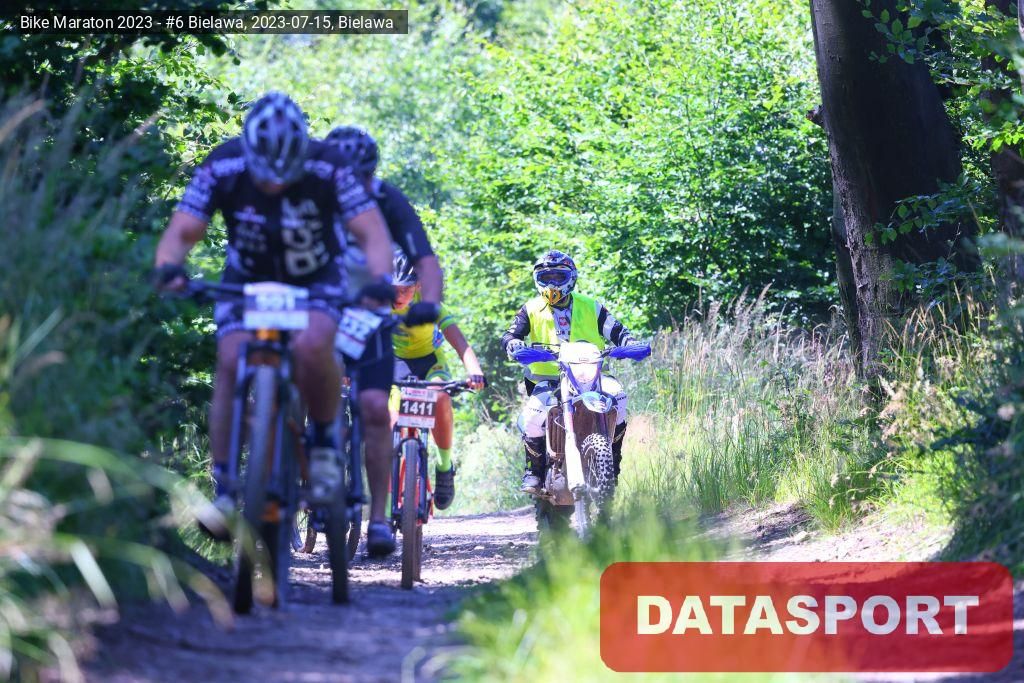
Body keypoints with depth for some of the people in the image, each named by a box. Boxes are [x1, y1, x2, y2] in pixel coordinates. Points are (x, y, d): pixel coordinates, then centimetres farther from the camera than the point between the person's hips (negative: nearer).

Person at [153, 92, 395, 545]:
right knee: (231, 362, -22)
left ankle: (323, 440, -6)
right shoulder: (223, 168, -24)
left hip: (316, 278, -1)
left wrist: (380, 280, -48)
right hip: (246, 278, 1)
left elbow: (373, 234, -28)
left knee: (312, 346, -32)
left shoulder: (328, 168, -27)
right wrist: (169, 267, -46)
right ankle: (223, 488, -15)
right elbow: (180, 233, -23)